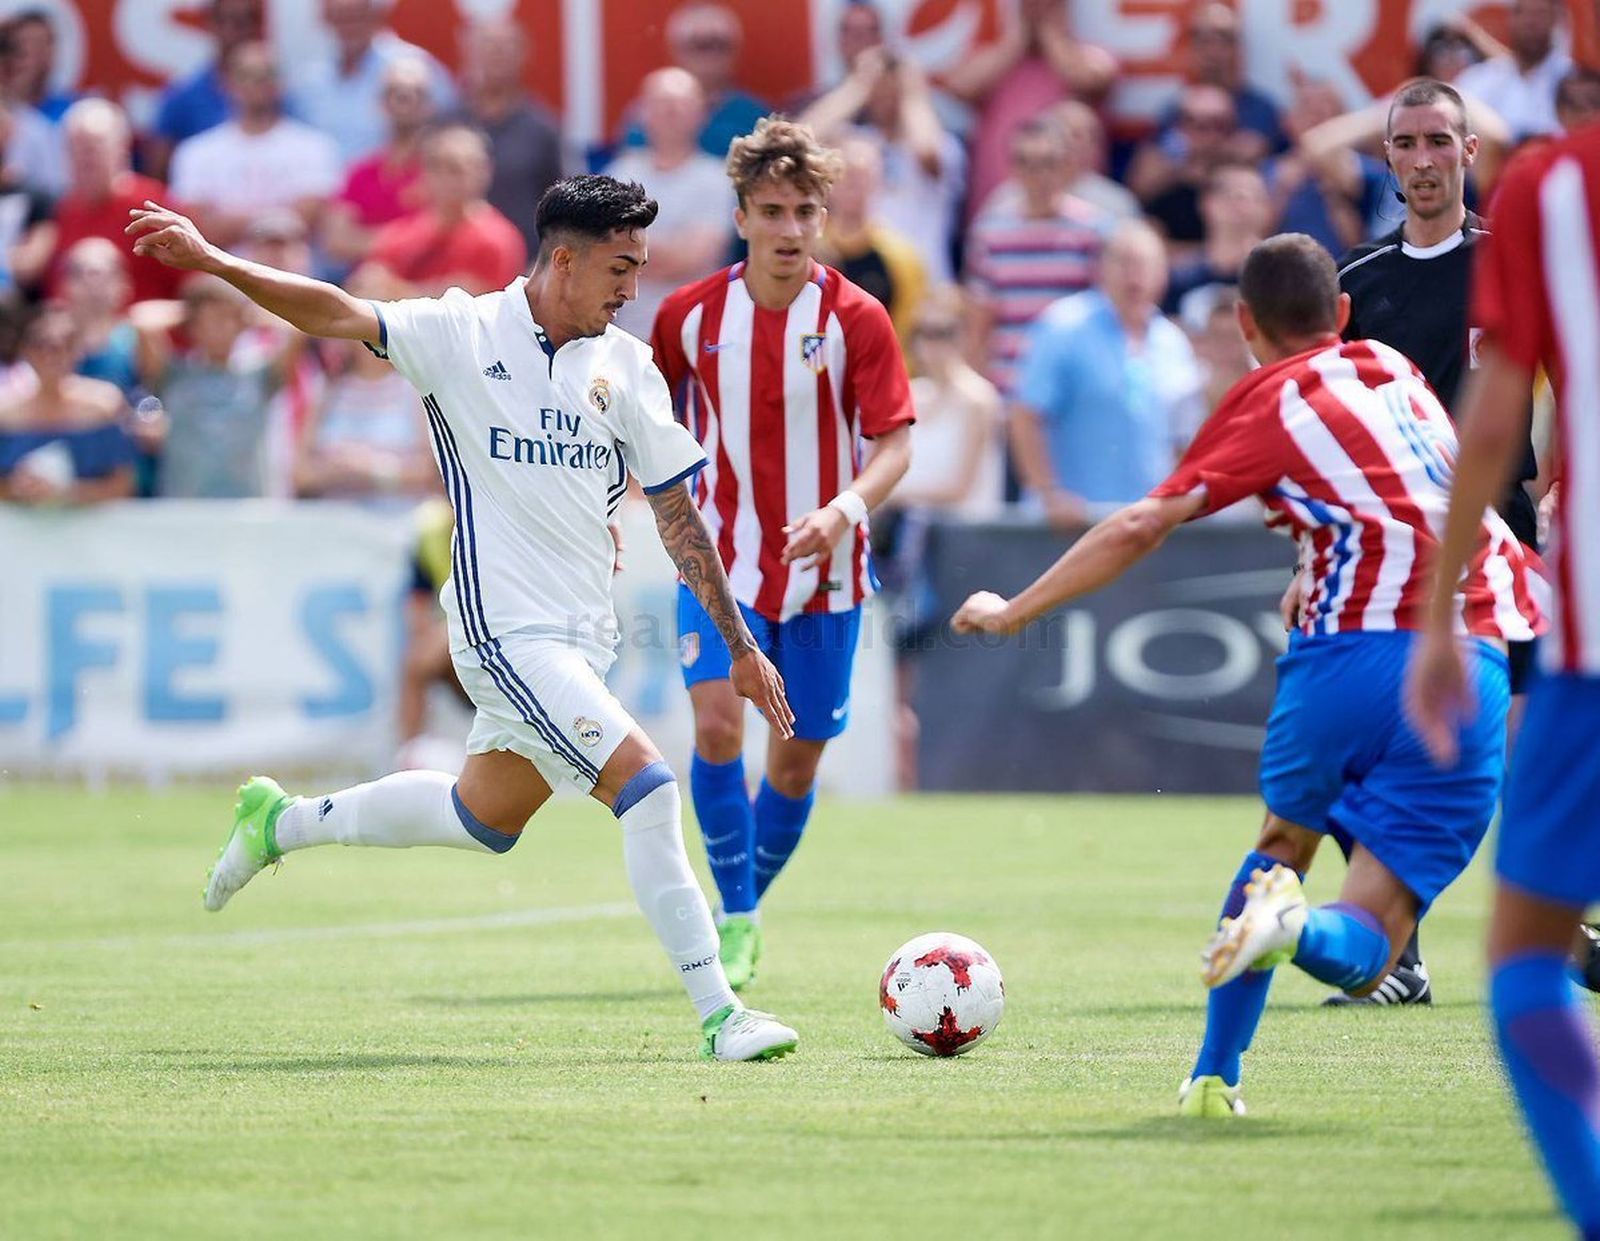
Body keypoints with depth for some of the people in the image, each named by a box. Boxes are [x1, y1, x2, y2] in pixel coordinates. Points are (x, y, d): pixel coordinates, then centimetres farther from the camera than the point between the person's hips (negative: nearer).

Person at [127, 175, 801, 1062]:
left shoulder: (626, 368, 7)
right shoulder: (462, 333, -5)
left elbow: (678, 514, 11)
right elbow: (336, 316, -13)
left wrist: (741, 646, 11)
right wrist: (214, 263, -26)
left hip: (581, 638, 7)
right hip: (504, 630, -7)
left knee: (485, 819, 18)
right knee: (647, 786, -18)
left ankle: (284, 822, 39)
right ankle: (718, 1015, -13)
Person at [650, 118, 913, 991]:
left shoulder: (856, 320, -8)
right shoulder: (690, 314, -2)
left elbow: (895, 444, -13)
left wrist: (843, 510, -30)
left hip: (822, 570, 0)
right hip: (720, 562, 0)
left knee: (795, 761, 6)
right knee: (718, 724, -19)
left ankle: (748, 905, 29)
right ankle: (735, 917, -7)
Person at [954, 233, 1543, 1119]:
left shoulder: (1271, 399, 8)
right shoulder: (1394, 371, 22)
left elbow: (1140, 527, 2)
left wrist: (1015, 611, 11)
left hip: (1355, 651, -2)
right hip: (1481, 662, 2)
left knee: (1284, 839, 29)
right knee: (1361, 950, 3)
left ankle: (1213, 1078, 20)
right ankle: (1295, 927, -32)